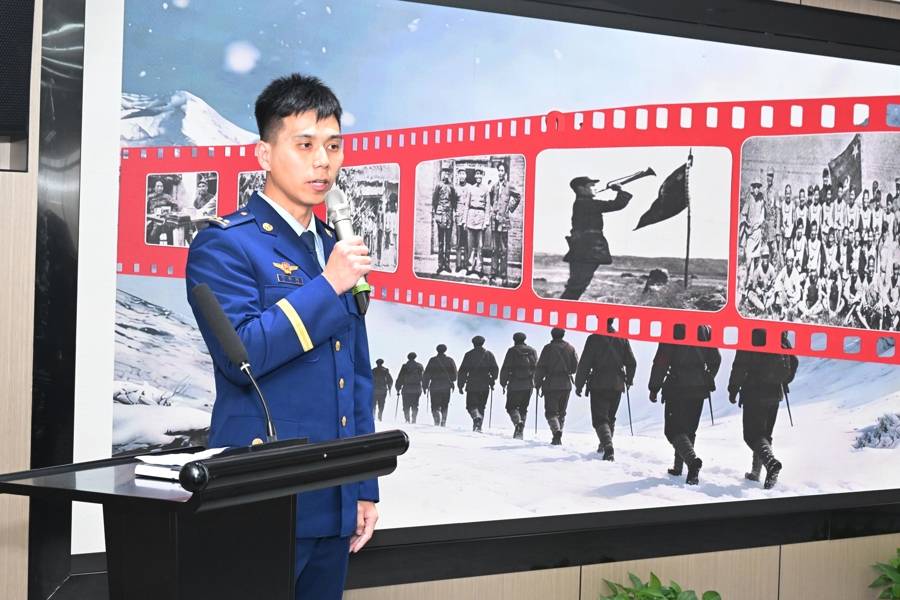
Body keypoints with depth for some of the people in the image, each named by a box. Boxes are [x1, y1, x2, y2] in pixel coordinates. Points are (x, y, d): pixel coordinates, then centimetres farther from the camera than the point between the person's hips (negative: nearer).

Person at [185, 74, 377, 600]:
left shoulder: (337, 250, 15)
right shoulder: (224, 245, -6)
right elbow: (239, 355, -19)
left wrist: (366, 488, 15)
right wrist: (327, 286, -16)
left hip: (335, 504, 7)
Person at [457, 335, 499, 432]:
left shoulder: (469, 355, 2)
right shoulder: (489, 354, 7)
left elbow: (462, 371, 0)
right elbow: (495, 369, 5)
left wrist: (460, 385, 5)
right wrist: (492, 382, 16)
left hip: (472, 386, -2)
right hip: (485, 387, 2)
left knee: (471, 405, 1)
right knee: (481, 407, 13)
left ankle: (477, 417, -29)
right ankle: (478, 426, 6)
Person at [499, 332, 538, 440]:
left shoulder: (512, 351, -2)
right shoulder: (532, 351, 11)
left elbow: (505, 368, -4)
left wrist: (503, 383, 3)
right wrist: (536, 383, 20)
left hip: (514, 385, -4)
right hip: (528, 385, 4)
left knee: (511, 407, 2)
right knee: (523, 408, 13)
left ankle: (518, 422, -25)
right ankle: (520, 431, 5)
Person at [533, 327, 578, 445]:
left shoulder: (548, 348, -6)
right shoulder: (570, 348, 4)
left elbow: (540, 368, -6)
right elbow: (575, 367, 8)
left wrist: (537, 384, 4)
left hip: (551, 385, -4)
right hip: (566, 385, 4)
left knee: (551, 412, -2)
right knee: (561, 412, 15)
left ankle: (556, 432, -24)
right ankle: (558, 437, 14)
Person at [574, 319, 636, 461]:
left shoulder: (594, 339, -9)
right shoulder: (622, 339, 3)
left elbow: (584, 364, -9)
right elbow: (631, 363, 9)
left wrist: (579, 384, 0)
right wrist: (629, 380, 27)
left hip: (598, 386, -4)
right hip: (617, 386, 4)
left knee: (600, 419, -6)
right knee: (610, 417, 22)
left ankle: (608, 447, -26)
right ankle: (605, 445, 31)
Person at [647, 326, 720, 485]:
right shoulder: (705, 329, 4)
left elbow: (661, 361, -11)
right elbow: (715, 359, 11)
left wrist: (654, 387, -3)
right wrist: (708, 381, 24)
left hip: (677, 387, -5)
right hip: (699, 387, 5)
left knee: (674, 429, -4)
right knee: (689, 428, 17)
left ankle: (692, 459, -27)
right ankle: (679, 466, 21)